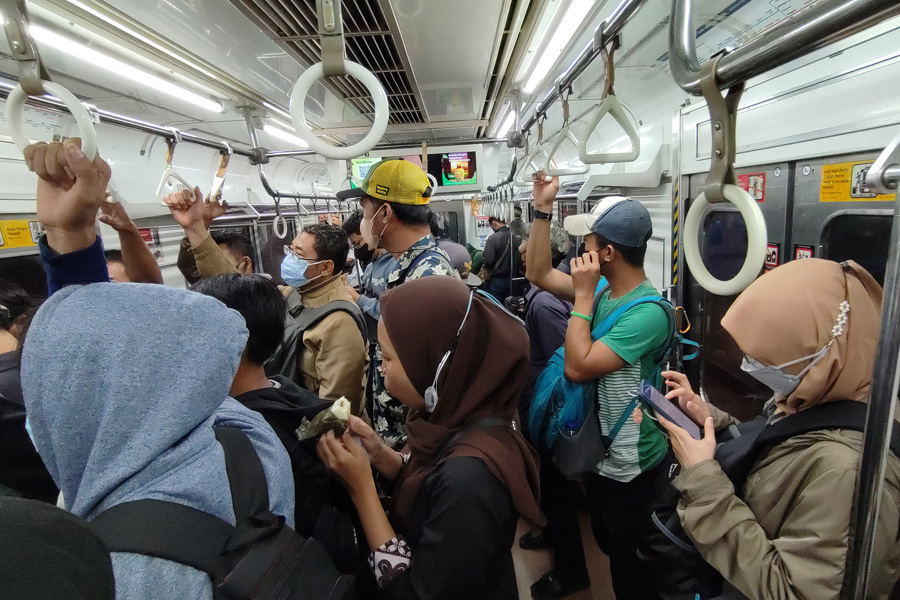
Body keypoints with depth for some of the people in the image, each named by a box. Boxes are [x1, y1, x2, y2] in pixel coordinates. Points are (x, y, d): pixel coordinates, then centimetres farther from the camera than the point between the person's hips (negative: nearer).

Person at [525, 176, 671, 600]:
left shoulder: (647, 312, -28)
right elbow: (538, 274, -1)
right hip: (598, 449, 8)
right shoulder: (603, 289, -5)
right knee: (608, 546, 29)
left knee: (631, 564, 17)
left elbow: (577, 366, -31)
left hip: (629, 463, -8)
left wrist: (583, 296, -26)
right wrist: (543, 209, -6)